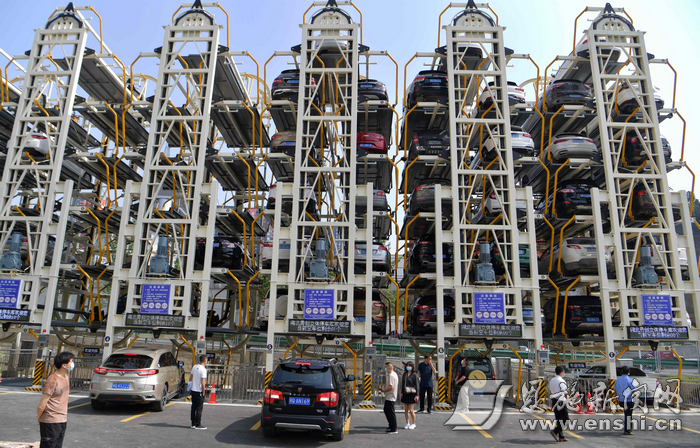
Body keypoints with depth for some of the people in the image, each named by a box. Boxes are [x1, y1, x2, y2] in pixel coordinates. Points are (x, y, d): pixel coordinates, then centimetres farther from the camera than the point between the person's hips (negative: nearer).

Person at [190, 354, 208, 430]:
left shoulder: (194, 367, 6)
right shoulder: (203, 369, -17)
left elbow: (192, 378, 14)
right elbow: (203, 383, -18)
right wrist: (203, 392, -10)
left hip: (193, 390, 7)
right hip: (199, 391, -7)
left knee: (193, 408, 13)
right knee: (199, 408, 1)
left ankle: (193, 424, 20)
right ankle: (198, 425, 4)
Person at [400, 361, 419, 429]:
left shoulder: (414, 375, -7)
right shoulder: (404, 374, 9)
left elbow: (416, 385, -6)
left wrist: (417, 395, -9)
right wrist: (402, 392, 13)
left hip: (411, 393, -5)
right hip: (405, 393, 5)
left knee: (411, 410, -5)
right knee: (406, 409, 7)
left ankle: (414, 424, 10)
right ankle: (407, 423, 18)